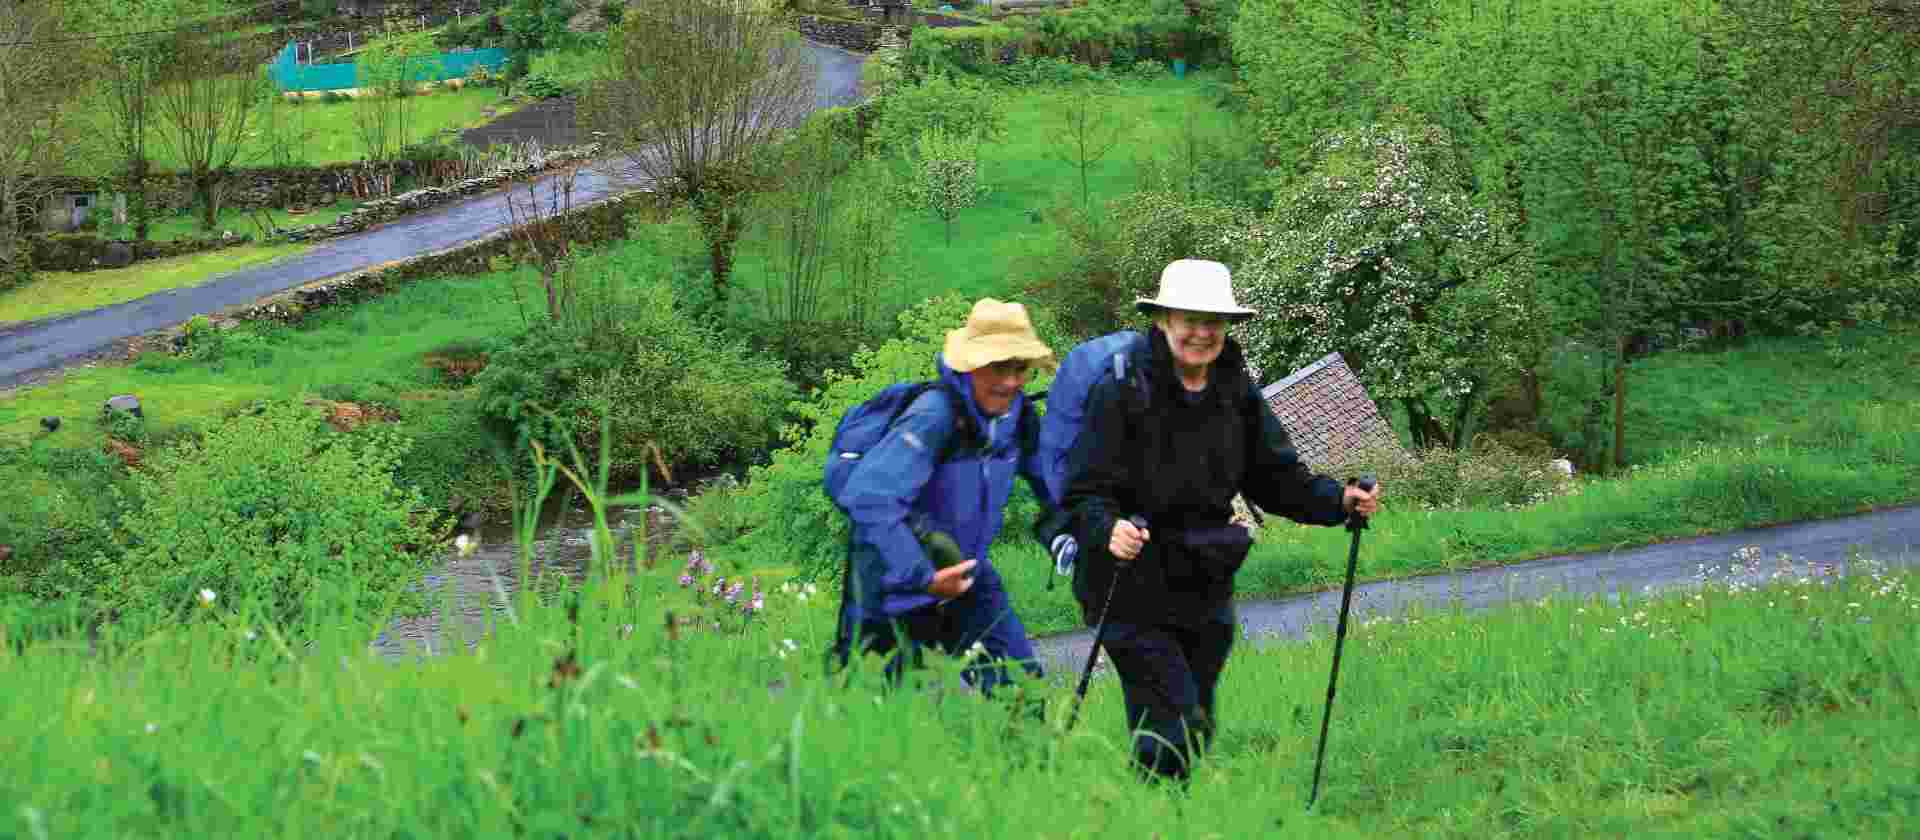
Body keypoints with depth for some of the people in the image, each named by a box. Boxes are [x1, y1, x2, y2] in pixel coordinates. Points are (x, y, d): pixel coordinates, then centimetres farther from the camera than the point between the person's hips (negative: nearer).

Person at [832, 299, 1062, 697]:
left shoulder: (1019, 416, -5)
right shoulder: (935, 417, -28)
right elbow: (870, 497, -38)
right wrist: (922, 577, -35)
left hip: (964, 576, 6)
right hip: (894, 584, -6)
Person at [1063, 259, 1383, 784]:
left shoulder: (1239, 395, 4)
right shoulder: (1122, 392, -14)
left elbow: (1278, 477, 9)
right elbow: (1085, 492, -16)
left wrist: (1341, 501, -8)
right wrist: (1109, 529, -37)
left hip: (1205, 593, 6)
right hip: (1133, 589, -6)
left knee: (1198, 728, 15)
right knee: (1173, 725, -14)